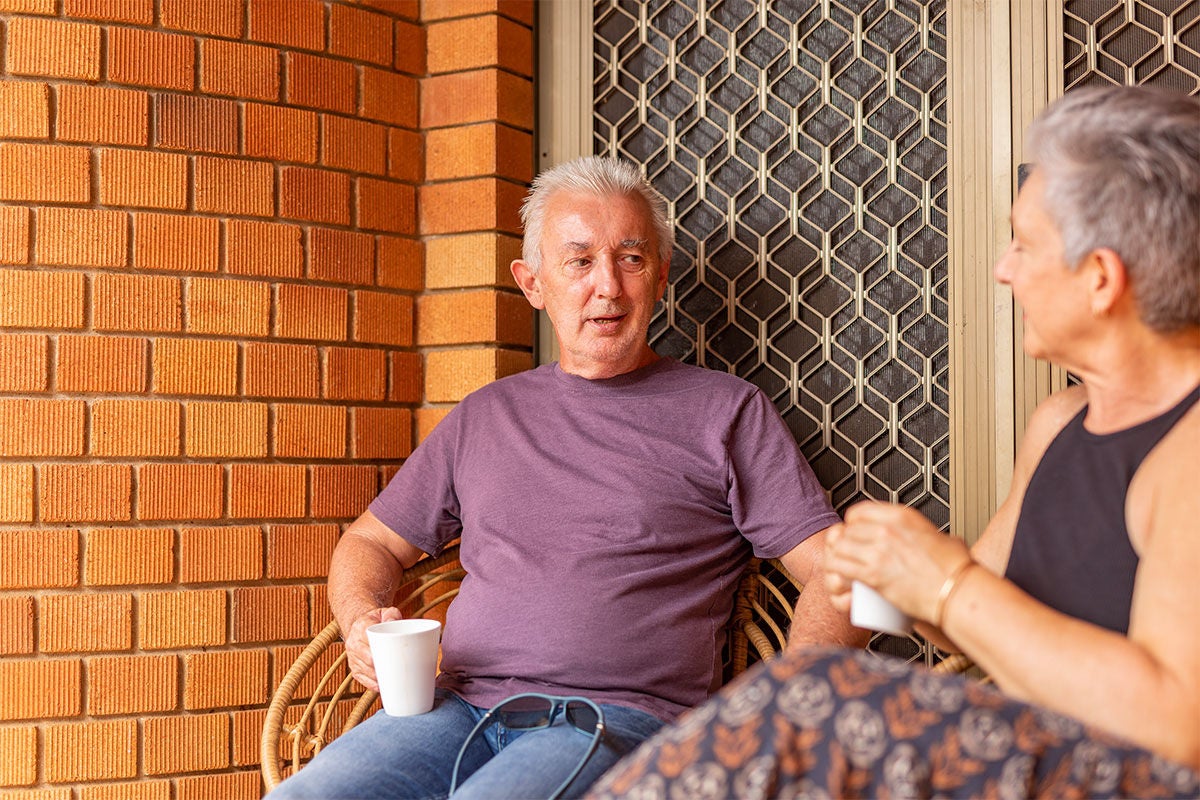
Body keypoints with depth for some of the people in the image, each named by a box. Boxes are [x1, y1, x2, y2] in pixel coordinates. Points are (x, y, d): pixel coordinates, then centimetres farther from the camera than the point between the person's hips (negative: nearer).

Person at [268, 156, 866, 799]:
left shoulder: (725, 410, 9)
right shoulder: (486, 413, 20)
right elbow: (372, 543, 27)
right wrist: (361, 622, 4)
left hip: (620, 716, -3)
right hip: (461, 708, 4)